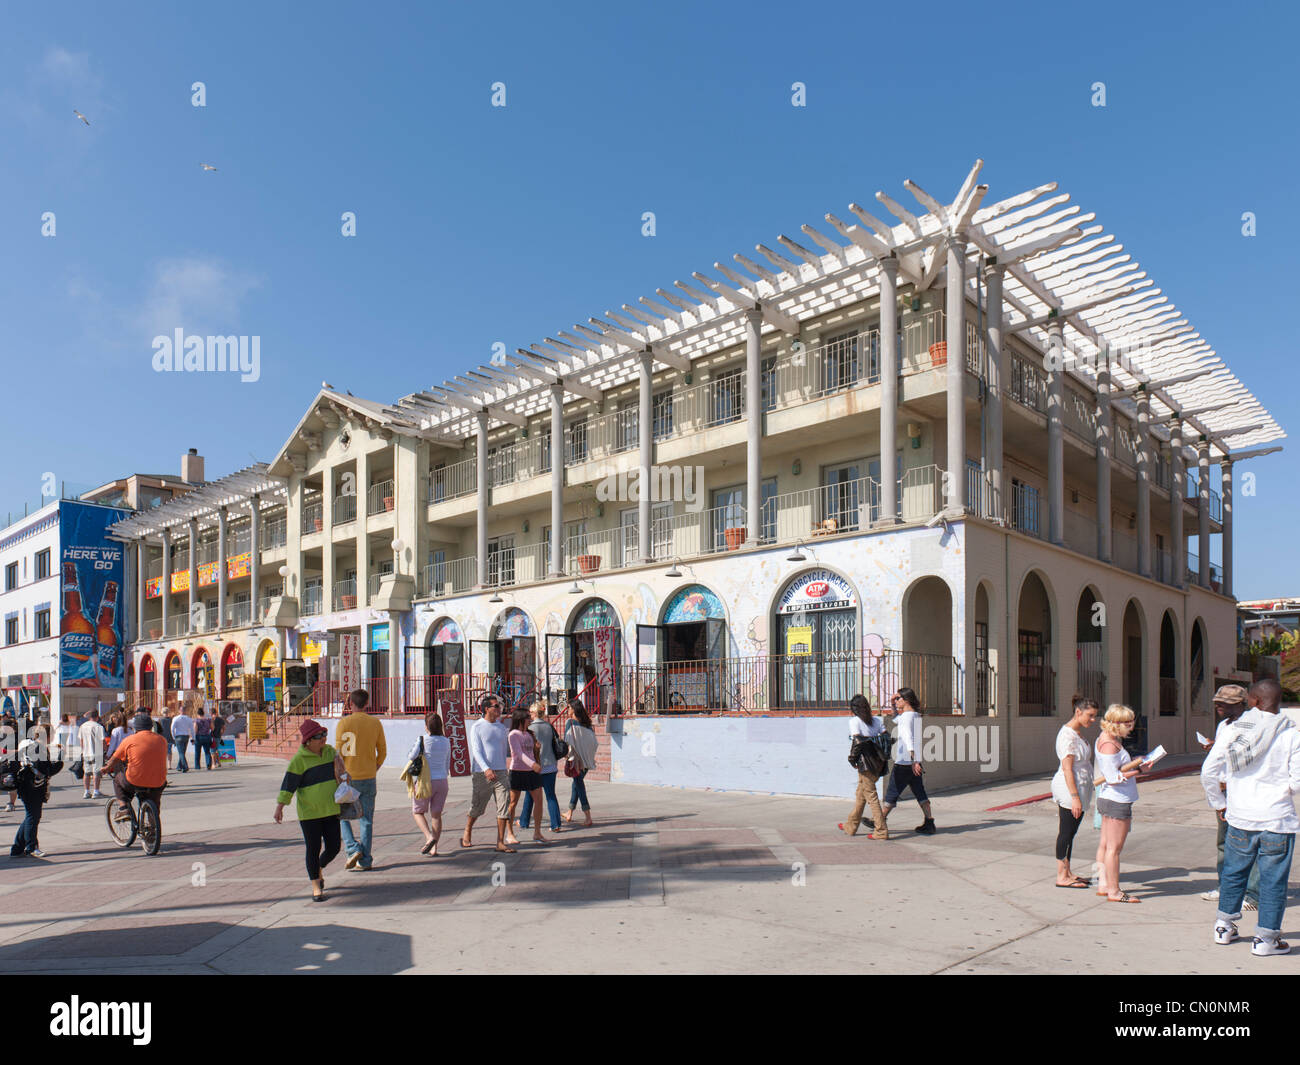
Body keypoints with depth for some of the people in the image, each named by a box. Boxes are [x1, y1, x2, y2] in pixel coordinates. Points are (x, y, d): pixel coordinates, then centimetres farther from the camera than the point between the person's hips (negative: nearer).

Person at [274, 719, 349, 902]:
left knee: (333, 848, 5)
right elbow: (288, 784, -14)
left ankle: (318, 869, 35)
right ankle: (316, 886, 14)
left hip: (331, 811, 5)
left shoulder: (330, 751, 6)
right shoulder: (299, 760, -11)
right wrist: (280, 806, -19)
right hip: (309, 813, -5)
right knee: (314, 849, 0)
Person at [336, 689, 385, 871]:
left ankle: (353, 849, -2)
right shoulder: (375, 724, 3)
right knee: (366, 819, 9)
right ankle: (365, 861, 9)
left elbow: (339, 753, -12)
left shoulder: (344, 723, -9)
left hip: (348, 778, -3)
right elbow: (383, 752, 8)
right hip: (369, 778, 4)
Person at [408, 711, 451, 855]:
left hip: (426, 782, -4)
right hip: (442, 781, 4)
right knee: (436, 814, 10)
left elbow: (410, 758, -10)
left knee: (418, 812, 13)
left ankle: (429, 837, -8)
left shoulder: (422, 740, -12)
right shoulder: (446, 742, 4)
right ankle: (434, 848, 7)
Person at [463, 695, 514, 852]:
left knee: (504, 807, -5)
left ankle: (501, 842, 0)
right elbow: (476, 750, -12)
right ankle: (467, 835, 32)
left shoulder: (501, 726, 12)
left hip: (500, 773, 4)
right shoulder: (477, 727, -4)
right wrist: (486, 769, -24)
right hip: (481, 774, -4)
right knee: (476, 809, 9)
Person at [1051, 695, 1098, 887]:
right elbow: (1067, 768, -21)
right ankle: (1061, 877, 5)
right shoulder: (1067, 735, -18)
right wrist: (1075, 797, -23)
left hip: (1079, 789, 10)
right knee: (1066, 832, -2)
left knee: (1070, 832, 14)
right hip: (1069, 789, -10)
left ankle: (1067, 872, 22)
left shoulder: (1077, 732, 13)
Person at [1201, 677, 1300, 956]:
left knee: (1234, 872, 17)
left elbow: (1208, 773, -2)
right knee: (1273, 880, 9)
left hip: (1240, 818, 2)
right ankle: (1266, 938, 15)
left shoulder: (1231, 731, -3)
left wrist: (1219, 803, 12)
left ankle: (1224, 927, 28)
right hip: (1278, 819, -2)